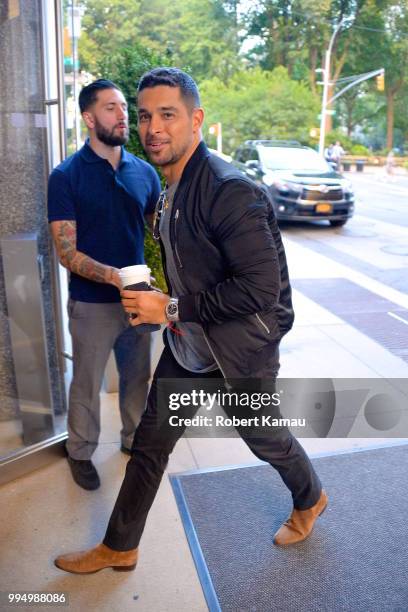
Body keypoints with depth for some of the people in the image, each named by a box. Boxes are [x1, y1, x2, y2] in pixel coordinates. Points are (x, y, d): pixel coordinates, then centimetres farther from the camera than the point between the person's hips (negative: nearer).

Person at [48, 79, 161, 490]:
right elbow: (67, 253, -13)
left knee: (138, 377, 18)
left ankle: (134, 438, 42)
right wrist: (115, 276, -29)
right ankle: (80, 453, 36)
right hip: (92, 303, -3)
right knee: (87, 384, 13)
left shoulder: (144, 172, 1)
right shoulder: (66, 176, -10)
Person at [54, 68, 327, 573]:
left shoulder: (231, 191, -26)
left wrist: (172, 308, -25)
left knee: (265, 439, 17)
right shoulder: (169, 191, 4)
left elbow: (262, 288, -29)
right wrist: (152, 300, 5)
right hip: (187, 346, 8)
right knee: (150, 442, 13)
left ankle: (310, 501, 50)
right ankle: (118, 548, 34)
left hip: (240, 351, -7)